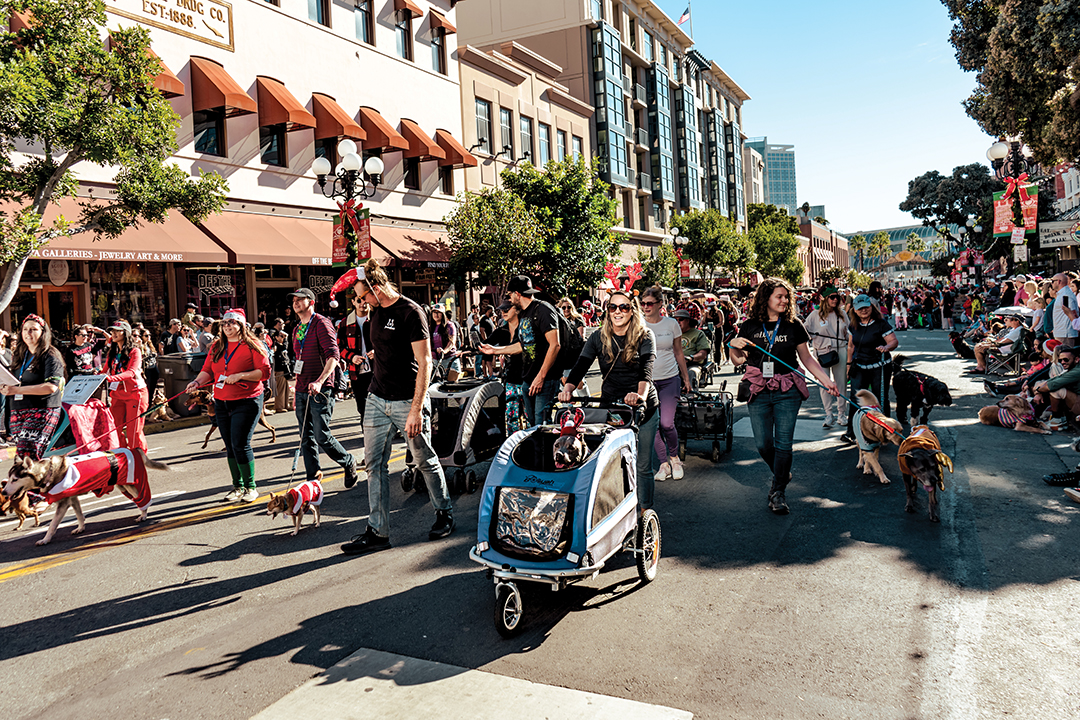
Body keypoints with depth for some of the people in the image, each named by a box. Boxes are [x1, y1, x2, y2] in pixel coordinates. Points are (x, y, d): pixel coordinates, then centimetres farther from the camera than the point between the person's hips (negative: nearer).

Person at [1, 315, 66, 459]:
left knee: (26, 455, -18)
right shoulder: (19, 356, 18)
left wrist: (17, 390, -18)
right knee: (20, 455, 1)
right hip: (17, 412, 7)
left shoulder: (50, 356, -4)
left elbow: (51, 386, -17)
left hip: (42, 411, -7)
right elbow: (12, 382, 27)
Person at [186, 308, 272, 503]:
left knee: (240, 444, -10)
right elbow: (207, 370, 11)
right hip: (222, 403, 6)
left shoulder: (252, 345, -5)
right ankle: (238, 487, 21)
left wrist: (240, 375, -19)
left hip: (246, 401, -6)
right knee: (230, 446, 10)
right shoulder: (217, 347, 13)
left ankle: (250, 487, 4)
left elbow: (265, 372, -10)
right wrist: (198, 381, -9)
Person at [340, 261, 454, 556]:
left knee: (425, 461, 7)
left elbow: (424, 362, -19)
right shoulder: (376, 311, 9)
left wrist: (416, 409, -22)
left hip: (407, 401, -7)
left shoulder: (411, 312, -15)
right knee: (375, 465, 4)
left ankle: (444, 513, 27)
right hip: (377, 399, 7)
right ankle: (378, 531, 10)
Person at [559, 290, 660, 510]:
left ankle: (645, 513, 17)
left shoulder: (645, 337, -3)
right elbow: (580, 366, -5)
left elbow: (646, 369, -19)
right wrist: (568, 388, -26)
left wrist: (641, 394, -39)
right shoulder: (598, 338, 4)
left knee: (642, 465, 4)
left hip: (643, 408, -2)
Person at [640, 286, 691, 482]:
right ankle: (664, 464, 17)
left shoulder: (671, 324, 2)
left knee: (667, 423, -8)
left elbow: (678, 353, 11)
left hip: (669, 379, -1)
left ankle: (674, 457, 19)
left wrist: (686, 378, 14)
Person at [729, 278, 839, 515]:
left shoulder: (793, 326, 3)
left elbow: (807, 358, 10)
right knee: (763, 444, 4)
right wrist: (734, 346, -12)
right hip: (758, 392, 0)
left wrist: (826, 380, 3)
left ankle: (778, 491, 13)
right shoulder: (749, 326, 3)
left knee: (783, 443, -1)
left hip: (787, 392, 0)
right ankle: (782, 474, 34)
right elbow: (738, 360, 8)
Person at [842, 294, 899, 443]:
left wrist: (886, 347, -33)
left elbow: (895, 341, -12)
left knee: (880, 400, 3)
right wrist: (849, 364, 15)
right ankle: (851, 433, 5)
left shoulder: (881, 323, -9)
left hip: (879, 367, -4)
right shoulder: (853, 325, 6)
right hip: (859, 368, 4)